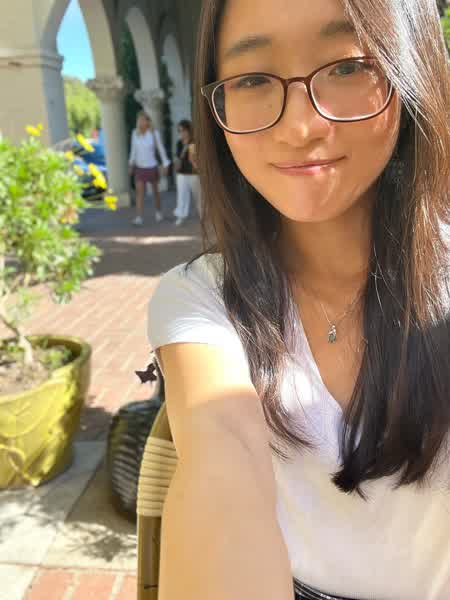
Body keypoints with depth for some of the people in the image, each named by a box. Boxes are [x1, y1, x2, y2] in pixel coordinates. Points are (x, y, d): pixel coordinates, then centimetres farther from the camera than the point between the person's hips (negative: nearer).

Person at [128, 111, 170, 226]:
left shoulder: (154, 133, -12)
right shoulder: (135, 133, -3)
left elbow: (161, 149, -6)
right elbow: (133, 149, 8)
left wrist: (166, 165, -6)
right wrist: (131, 164, 10)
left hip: (152, 167, -2)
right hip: (139, 168, 2)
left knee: (155, 191, 14)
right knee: (139, 192, -10)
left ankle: (158, 212, 36)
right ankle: (139, 218, -14)